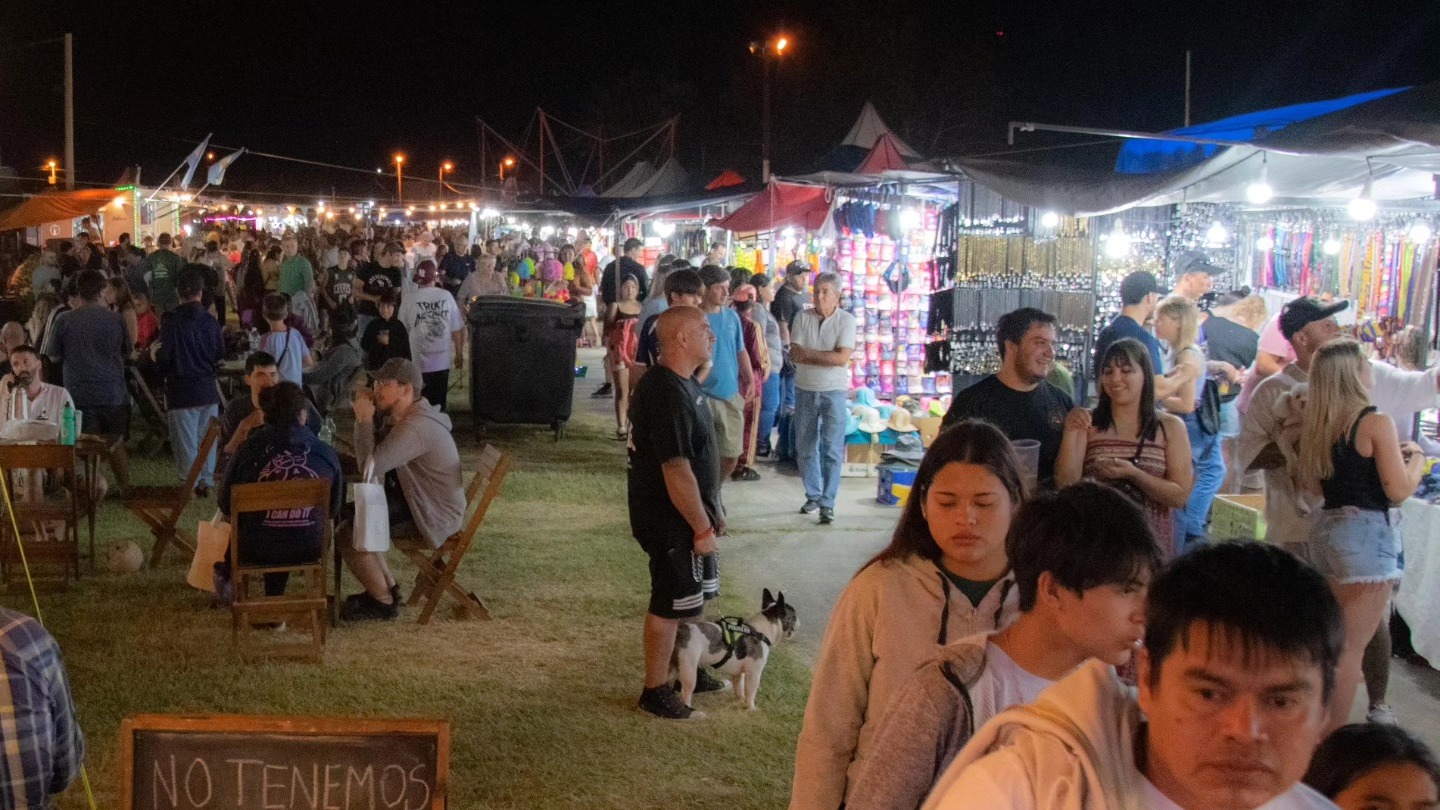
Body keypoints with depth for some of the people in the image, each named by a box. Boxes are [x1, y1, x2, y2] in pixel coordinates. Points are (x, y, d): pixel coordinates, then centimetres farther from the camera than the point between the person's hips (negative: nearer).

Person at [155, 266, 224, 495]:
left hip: (181, 390, -3)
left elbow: (163, 358, -14)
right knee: (207, 437, 14)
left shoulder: (171, 321, -14)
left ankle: (190, 482, 8)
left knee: (186, 439, 4)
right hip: (208, 388, 3)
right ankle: (206, 480, 19)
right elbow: (220, 355, 4)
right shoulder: (210, 321, -4)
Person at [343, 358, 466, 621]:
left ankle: (384, 602, 0)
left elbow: (370, 466, -32)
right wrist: (365, 416, -4)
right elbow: (373, 456, 7)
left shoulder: (416, 427, -27)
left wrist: (365, 419, -21)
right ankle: (386, 587, 21)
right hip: (416, 501, 11)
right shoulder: (400, 417, 6)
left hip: (435, 516, -11)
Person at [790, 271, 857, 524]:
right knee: (806, 449, 11)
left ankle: (827, 503, 0)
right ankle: (813, 495, 25)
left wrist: (809, 353, -13)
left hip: (833, 392, -3)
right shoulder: (802, 317, 1)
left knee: (832, 451, -4)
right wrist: (827, 357, -15)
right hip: (805, 391, 3)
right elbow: (795, 355, -8)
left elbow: (842, 358, -16)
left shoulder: (846, 320, -6)